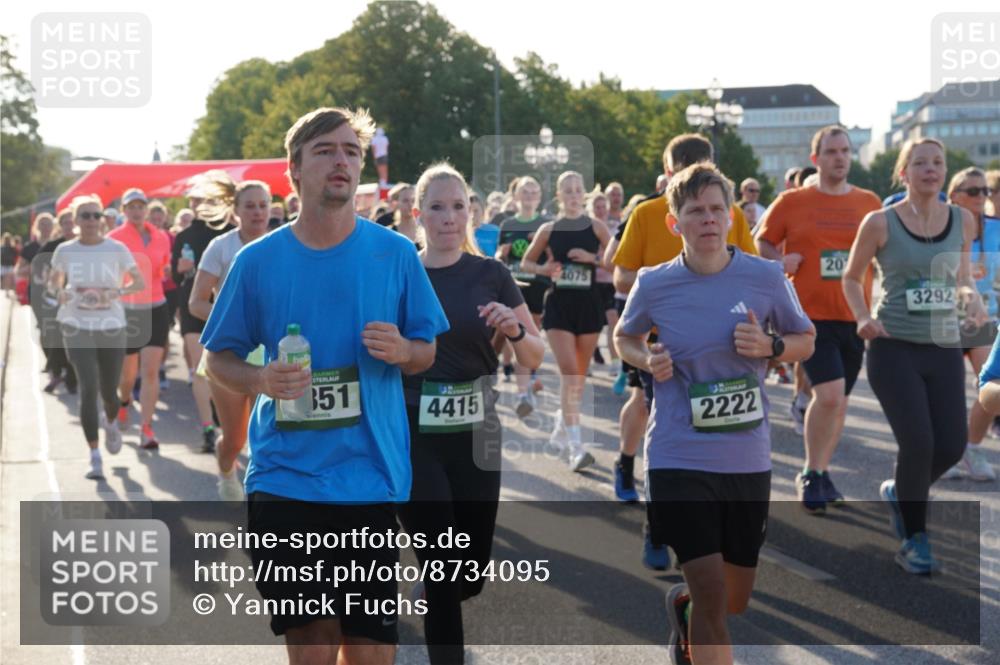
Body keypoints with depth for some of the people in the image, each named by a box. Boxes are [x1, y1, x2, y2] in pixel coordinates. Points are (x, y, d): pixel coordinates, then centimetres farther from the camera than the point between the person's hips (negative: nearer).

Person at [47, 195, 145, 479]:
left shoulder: (116, 249, -2)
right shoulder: (65, 251, 3)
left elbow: (139, 282, -1)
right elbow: (54, 280, 19)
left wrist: (115, 292, -19)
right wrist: (60, 293, -4)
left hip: (111, 326, 0)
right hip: (77, 326, 0)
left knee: (109, 391, 8)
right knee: (88, 389, -13)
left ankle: (111, 423, 47)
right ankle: (95, 458, -7)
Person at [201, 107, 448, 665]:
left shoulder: (395, 254, 1)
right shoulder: (258, 261, 1)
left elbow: (426, 352, 9)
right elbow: (220, 358, 9)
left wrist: (401, 350, -13)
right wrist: (260, 380, -12)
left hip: (369, 473, 0)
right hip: (285, 477, 0)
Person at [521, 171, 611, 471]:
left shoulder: (596, 228, 2)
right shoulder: (548, 230, 3)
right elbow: (525, 263, 11)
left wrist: (592, 258, -16)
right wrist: (543, 269, -9)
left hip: (588, 304, 2)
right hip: (559, 304, -2)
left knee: (579, 374, 10)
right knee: (569, 372, -13)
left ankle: (562, 427, 32)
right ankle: (575, 445, -16)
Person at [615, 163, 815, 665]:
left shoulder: (766, 276, -3)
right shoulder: (654, 284, -4)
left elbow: (806, 341, 10)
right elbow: (623, 337, 15)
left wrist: (770, 346, -12)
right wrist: (647, 360, -7)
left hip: (748, 458, 3)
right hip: (679, 458, -2)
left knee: (735, 600, 15)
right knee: (711, 593, -12)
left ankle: (680, 603, 50)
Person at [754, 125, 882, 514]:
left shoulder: (869, 203, 6)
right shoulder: (792, 202, -2)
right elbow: (762, 244, 9)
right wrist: (781, 261, -10)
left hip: (855, 317, 4)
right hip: (812, 314, -4)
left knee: (839, 401, 11)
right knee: (829, 393, -18)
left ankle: (821, 473, 29)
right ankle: (811, 474, 1)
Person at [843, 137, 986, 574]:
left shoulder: (963, 221, 4)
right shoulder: (880, 223, -6)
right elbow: (852, 279, 6)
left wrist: (974, 300, 1)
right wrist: (863, 318, -10)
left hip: (944, 347, 4)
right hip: (895, 347, -4)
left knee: (952, 447, -2)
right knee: (918, 442, -14)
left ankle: (901, 493, 31)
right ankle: (914, 541, 6)